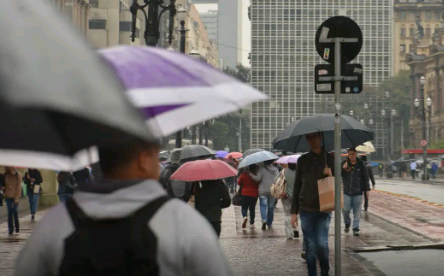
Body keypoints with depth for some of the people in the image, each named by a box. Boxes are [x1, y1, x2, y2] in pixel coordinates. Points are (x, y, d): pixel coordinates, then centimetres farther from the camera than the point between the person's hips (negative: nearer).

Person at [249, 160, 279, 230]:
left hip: (263, 191, -4)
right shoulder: (275, 169, 6)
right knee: (271, 207, 12)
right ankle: (270, 223, 17)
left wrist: (250, 174, -6)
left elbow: (258, 178, -15)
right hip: (272, 192, 4)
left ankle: (264, 219, -25)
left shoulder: (261, 169, -8)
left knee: (263, 206, -1)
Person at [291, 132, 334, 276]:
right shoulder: (302, 160, 8)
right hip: (306, 210, 1)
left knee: (322, 244, -10)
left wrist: (331, 176, -14)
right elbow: (297, 186, 9)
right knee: (310, 247, 1)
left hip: (323, 210, -1)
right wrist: (294, 212, 5)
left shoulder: (329, 159, 4)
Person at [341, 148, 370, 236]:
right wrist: (343, 169, -20)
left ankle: (355, 228, 8)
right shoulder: (344, 163, 2)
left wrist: (367, 189, 2)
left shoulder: (361, 164, 1)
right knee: (345, 209, -5)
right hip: (346, 192, 0)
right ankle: (347, 223, 22)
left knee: (357, 212, 0)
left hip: (358, 192, 0)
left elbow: (365, 177, 5)